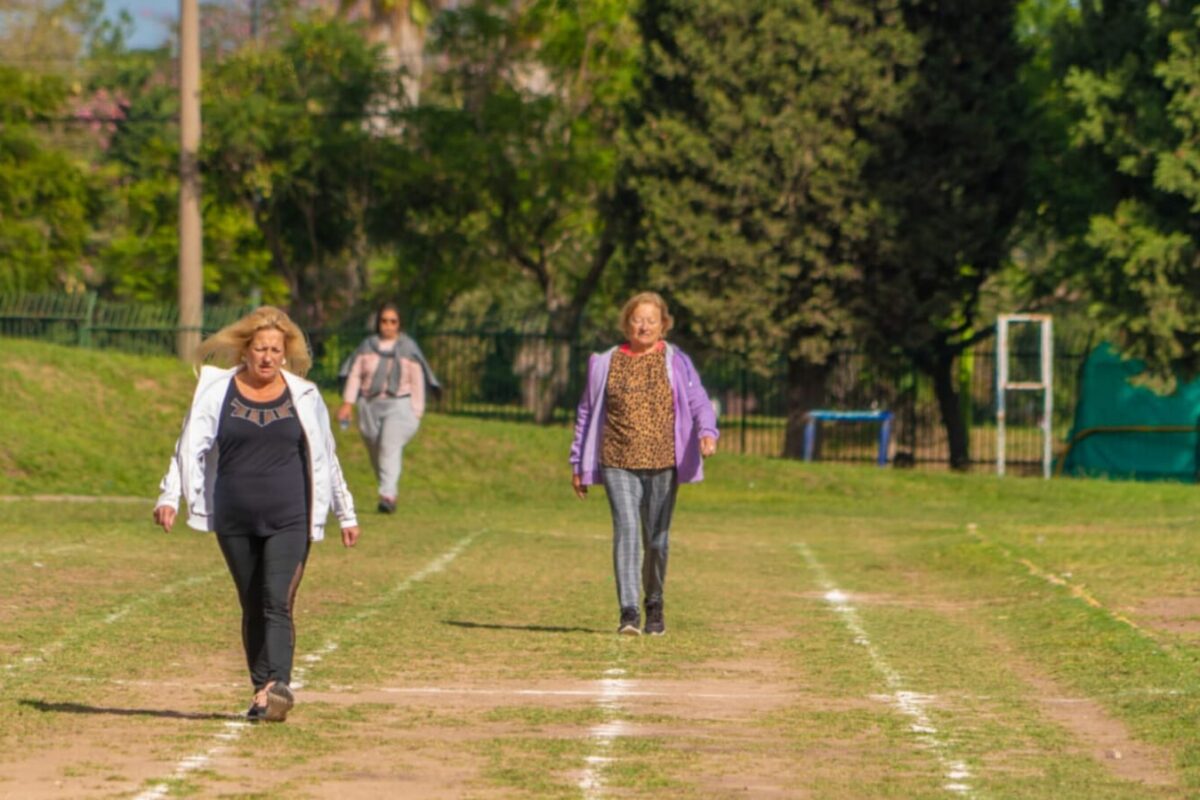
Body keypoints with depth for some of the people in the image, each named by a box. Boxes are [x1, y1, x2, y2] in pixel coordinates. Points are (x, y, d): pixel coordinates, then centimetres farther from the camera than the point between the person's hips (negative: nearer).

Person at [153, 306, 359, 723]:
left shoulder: (304, 396, 5)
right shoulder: (217, 390, 3)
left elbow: (325, 458, 13)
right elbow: (191, 445, -2)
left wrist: (346, 514, 17)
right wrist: (169, 496, -16)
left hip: (290, 520, -2)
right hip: (234, 522, 2)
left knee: (277, 603, -16)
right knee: (252, 608, 7)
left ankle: (276, 686, -27)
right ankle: (263, 692, 14)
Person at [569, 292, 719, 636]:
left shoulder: (676, 362, 6)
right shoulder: (606, 363, 10)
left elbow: (698, 402, -2)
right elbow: (587, 413, 16)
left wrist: (707, 432, -24)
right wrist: (578, 463, 15)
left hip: (662, 464, 0)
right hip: (617, 464, 0)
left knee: (657, 539, 6)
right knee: (626, 530, -14)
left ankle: (654, 607, 24)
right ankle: (628, 611, -20)